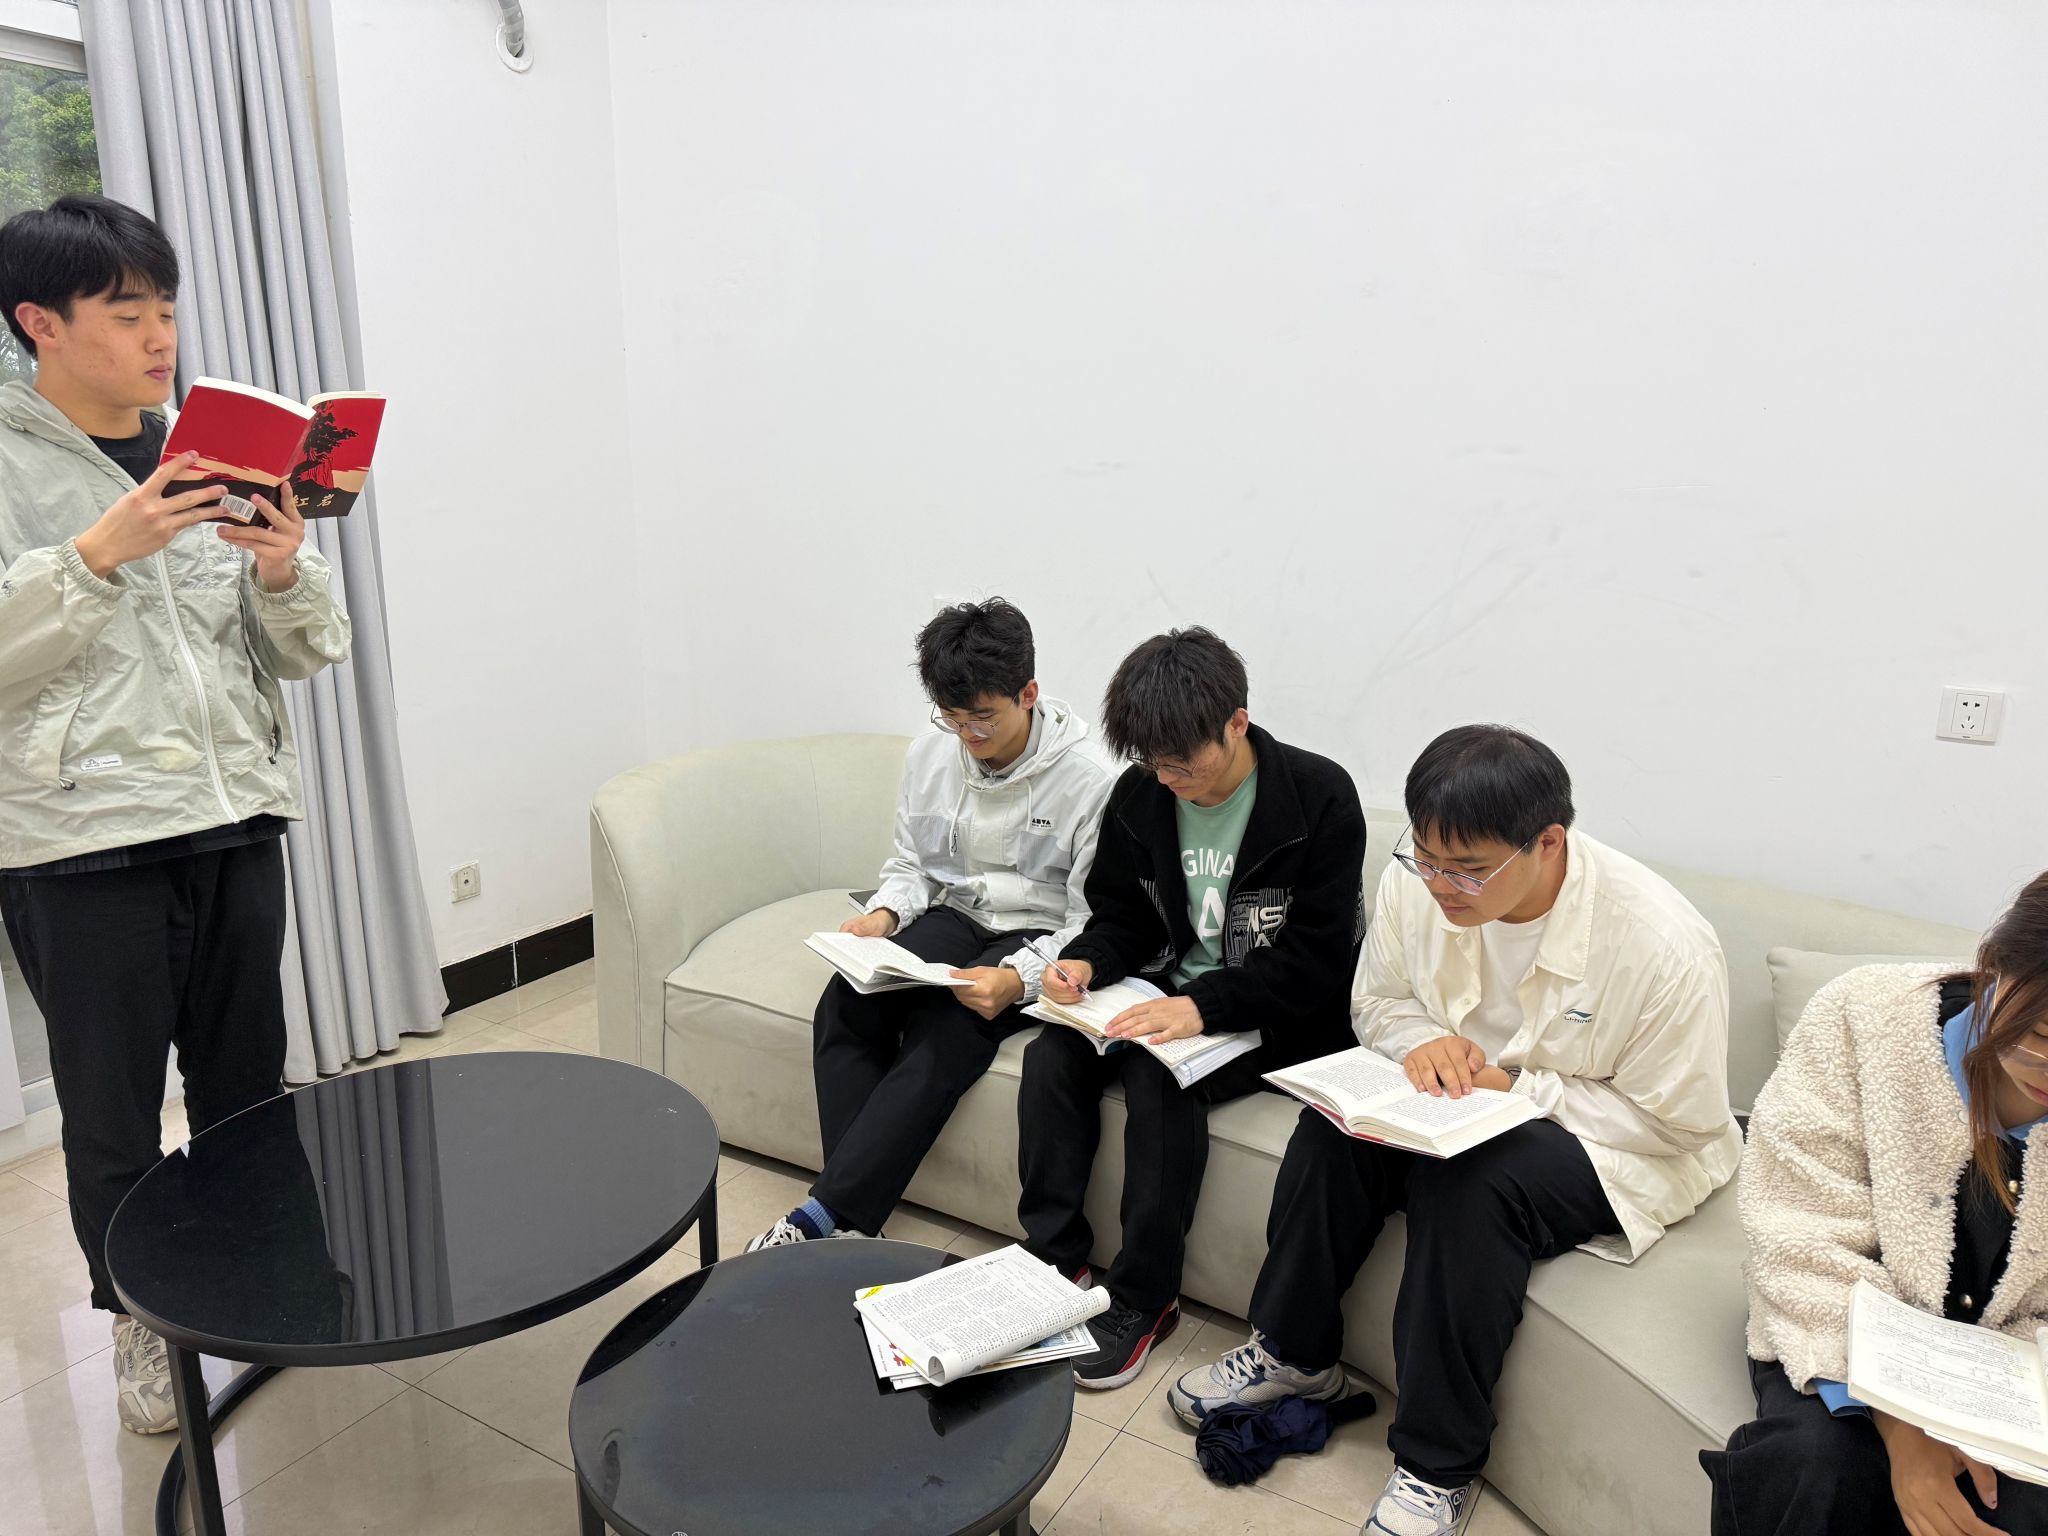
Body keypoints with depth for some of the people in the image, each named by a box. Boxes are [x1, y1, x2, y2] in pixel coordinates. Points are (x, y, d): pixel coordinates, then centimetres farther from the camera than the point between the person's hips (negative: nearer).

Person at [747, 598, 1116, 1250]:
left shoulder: (1089, 778, -17)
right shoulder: (930, 755, 0)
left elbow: (1095, 926, -14)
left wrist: (1017, 978, -30)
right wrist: (883, 914, -9)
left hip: (1038, 938, -5)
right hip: (954, 916, 5)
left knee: (942, 1039, -31)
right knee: (844, 1008, -23)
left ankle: (821, 1218, -23)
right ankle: (854, 1221, -19)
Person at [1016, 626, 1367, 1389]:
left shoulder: (1318, 796, -16)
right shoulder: (1139, 796, -1)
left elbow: (1316, 957, -19)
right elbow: (1123, 918, 9)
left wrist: (1204, 1007, -30)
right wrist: (1086, 962, -14)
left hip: (1281, 1014, -5)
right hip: (1177, 991, 6)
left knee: (1159, 1077, -29)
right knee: (1050, 1056, -17)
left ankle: (1143, 1298, -11)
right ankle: (1055, 1263, -2)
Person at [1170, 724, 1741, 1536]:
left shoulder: (1664, 945, -27)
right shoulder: (1416, 881, -14)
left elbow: (1680, 1121, -18)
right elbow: (1376, 1002, 3)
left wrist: (1518, 1090, -26)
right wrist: (1422, 1040, -20)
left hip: (1609, 1140, -4)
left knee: (1470, 1185, -33)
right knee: (1334, 1127, -22)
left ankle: (1439, 1467, -14)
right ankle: (1294, 1352, 2)